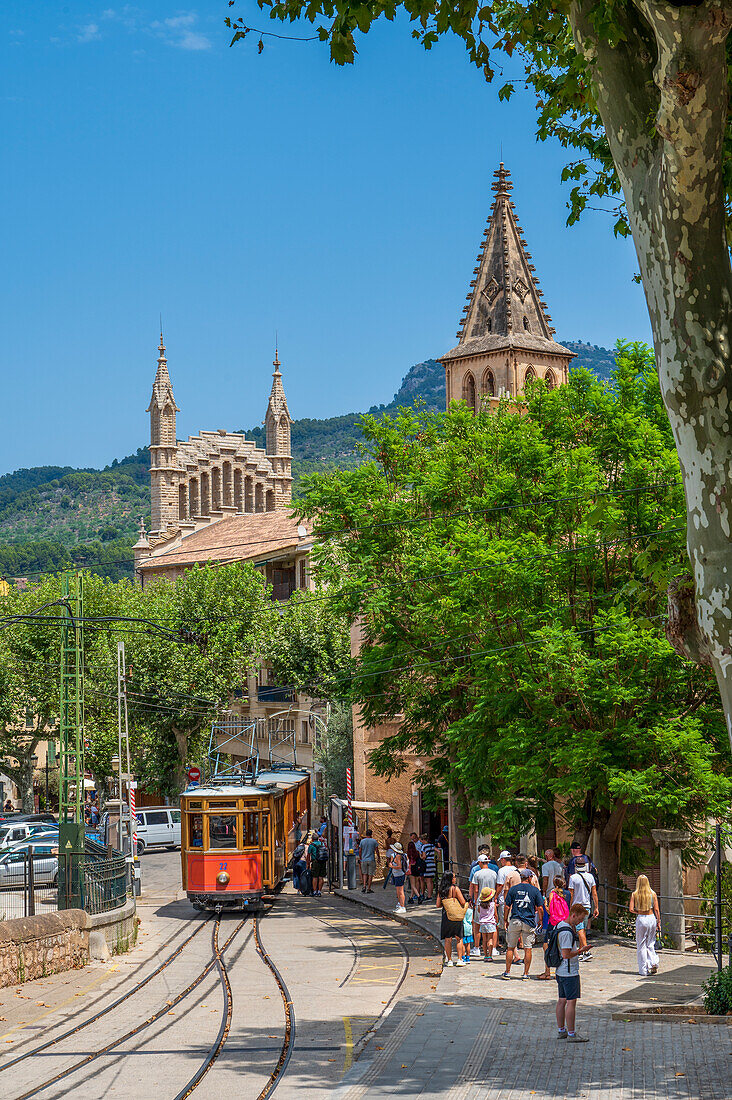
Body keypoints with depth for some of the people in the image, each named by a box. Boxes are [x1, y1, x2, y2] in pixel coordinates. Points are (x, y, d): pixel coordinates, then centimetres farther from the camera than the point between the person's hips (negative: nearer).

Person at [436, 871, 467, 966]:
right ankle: (460, 960, 3)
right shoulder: (455, 888, -11)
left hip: (446, 916, 3)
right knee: (459, 938, 7)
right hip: (457, 916, -3)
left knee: (447, 939, 9)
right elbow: (463, 902, -11)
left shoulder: (441, 891, 1)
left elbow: (438, 905, 3)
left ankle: (449, 960, 10)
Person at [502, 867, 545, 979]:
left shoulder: (513, 889, 2)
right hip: (529, 922, -1)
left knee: (510, 948, 9)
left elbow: (507, 906, 1)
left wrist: (505, 919, 12)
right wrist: (541, 920, 12)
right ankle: (526, 973, 6)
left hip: (515, 920, 1)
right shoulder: (535, 890, -1)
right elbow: (540, 908, -2)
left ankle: (507, 972, 10)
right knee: (528, 948, 5)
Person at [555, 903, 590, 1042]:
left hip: (561, 970, 10)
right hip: (569, 972, -10)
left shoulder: (561, 925, 10)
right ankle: (571, 1034, -3)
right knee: (571, 1001, -5)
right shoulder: (567, 932, -22)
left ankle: (561, 1030, 23)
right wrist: (580, 951, -13)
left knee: (562, 1000, 15)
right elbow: (566, 954, -24)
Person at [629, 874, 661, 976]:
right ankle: (653, 963, -2)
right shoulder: (653, 894, 0)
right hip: (652, 918, 2)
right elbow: (656, 910, -2)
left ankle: (643, 970, 8)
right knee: (650, 944, 17)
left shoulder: (634, 894, -4)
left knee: (641, 945, 8)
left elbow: (631, 909, -10)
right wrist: (658, 922, 6)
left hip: (641, 918, -2)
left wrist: (638, 912, 8)